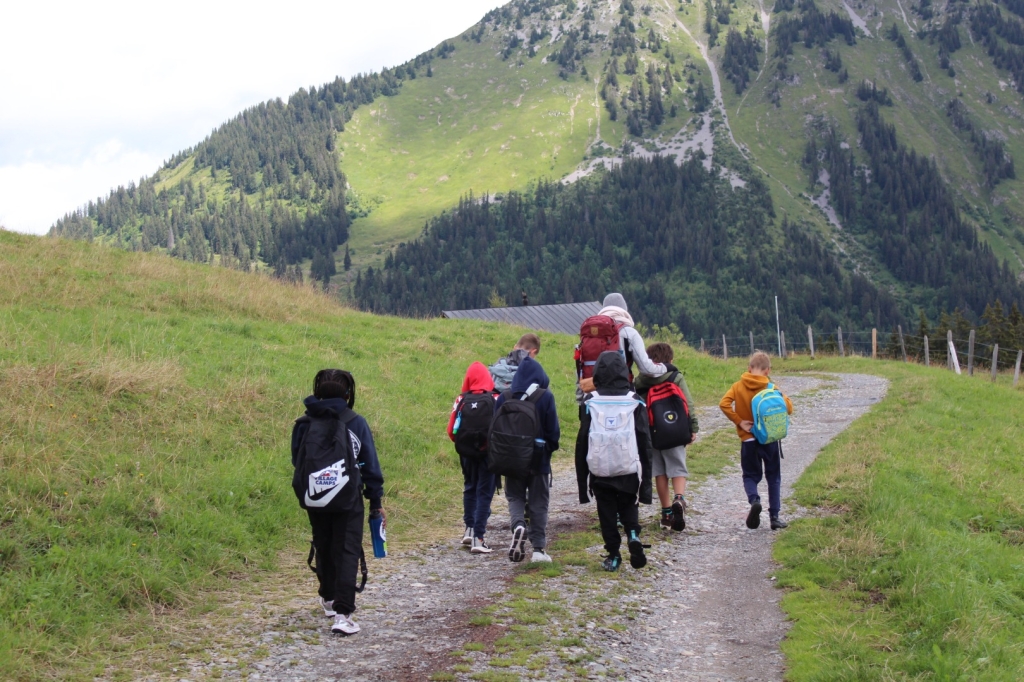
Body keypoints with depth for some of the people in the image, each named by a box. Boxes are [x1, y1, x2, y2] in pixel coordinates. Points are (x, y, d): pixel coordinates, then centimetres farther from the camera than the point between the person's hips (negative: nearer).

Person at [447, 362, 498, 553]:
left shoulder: (461, 401, -6)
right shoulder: (495, 400, -11)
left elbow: (451, 430, -5)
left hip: (467, 452, 3)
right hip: (488, 452, -2)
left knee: (469, 488, 22)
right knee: (484, 492, 3)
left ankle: (470, 529, 24)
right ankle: (478, 538, -2)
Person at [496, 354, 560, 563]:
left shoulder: (503, 398, -4)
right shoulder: (545, 397, -10)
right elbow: (553, 430, -8)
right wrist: (551, 447, 11)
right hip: (539, 459, -1)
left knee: (515, 497, 15)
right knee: (539, 503, 9)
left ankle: (518, 525, -15)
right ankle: (539, 548, 8)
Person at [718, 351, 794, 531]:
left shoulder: (739, 386, -2)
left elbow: (724, 403, -15)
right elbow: (788, 408, -10)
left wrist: (739, 422, -9)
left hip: (748, 439, 1)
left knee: (750, 475, 13)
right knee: (773, 477, 12)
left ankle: (754, 500, -17)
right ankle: (774, 517, 8)